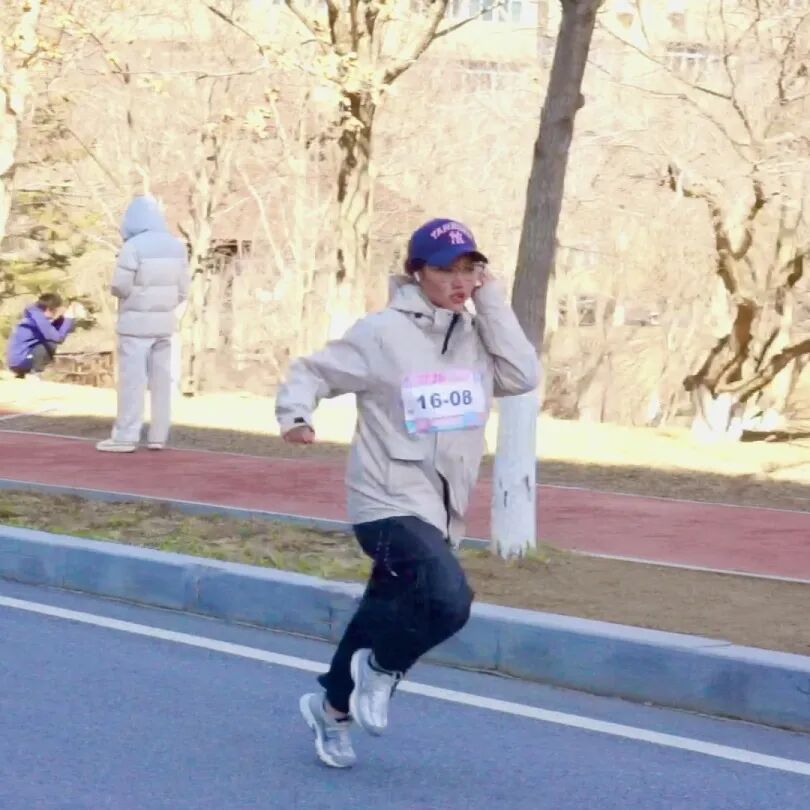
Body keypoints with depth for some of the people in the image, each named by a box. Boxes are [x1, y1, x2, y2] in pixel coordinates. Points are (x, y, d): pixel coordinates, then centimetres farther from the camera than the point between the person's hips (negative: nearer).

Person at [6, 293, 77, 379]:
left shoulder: (36, 315, 13)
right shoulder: (38, 317, -15)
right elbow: (58, 338, -20)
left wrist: (63, 317, 8)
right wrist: (69, 319, -10)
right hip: (20, 360, -10)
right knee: (52, 344, -15)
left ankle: (22, 374, 16)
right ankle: (34, 374, -9)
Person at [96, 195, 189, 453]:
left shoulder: (133, 246, -14)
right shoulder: (177, 246, 6)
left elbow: (120, 287, -15)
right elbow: (182, 289, 7)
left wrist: (121, 292, 7)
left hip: (136, 322, -6)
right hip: (164, 322, 6)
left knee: (132, 379, -4)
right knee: (161, 379, 7)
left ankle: (126, 436, -4)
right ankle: (158, 436, 8)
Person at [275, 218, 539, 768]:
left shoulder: (474, 334, 6)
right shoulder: (384, 333, -10)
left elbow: (522, 377, -9)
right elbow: (314, 370, -3)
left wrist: (491, 300, -8)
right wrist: (295, 415, -23)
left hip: (442, 510, 7)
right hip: (390, 502, -7)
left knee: (389, 616, 16)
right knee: (449, 601, -27)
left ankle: (333, 706, 39)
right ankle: (381, 669, 2)